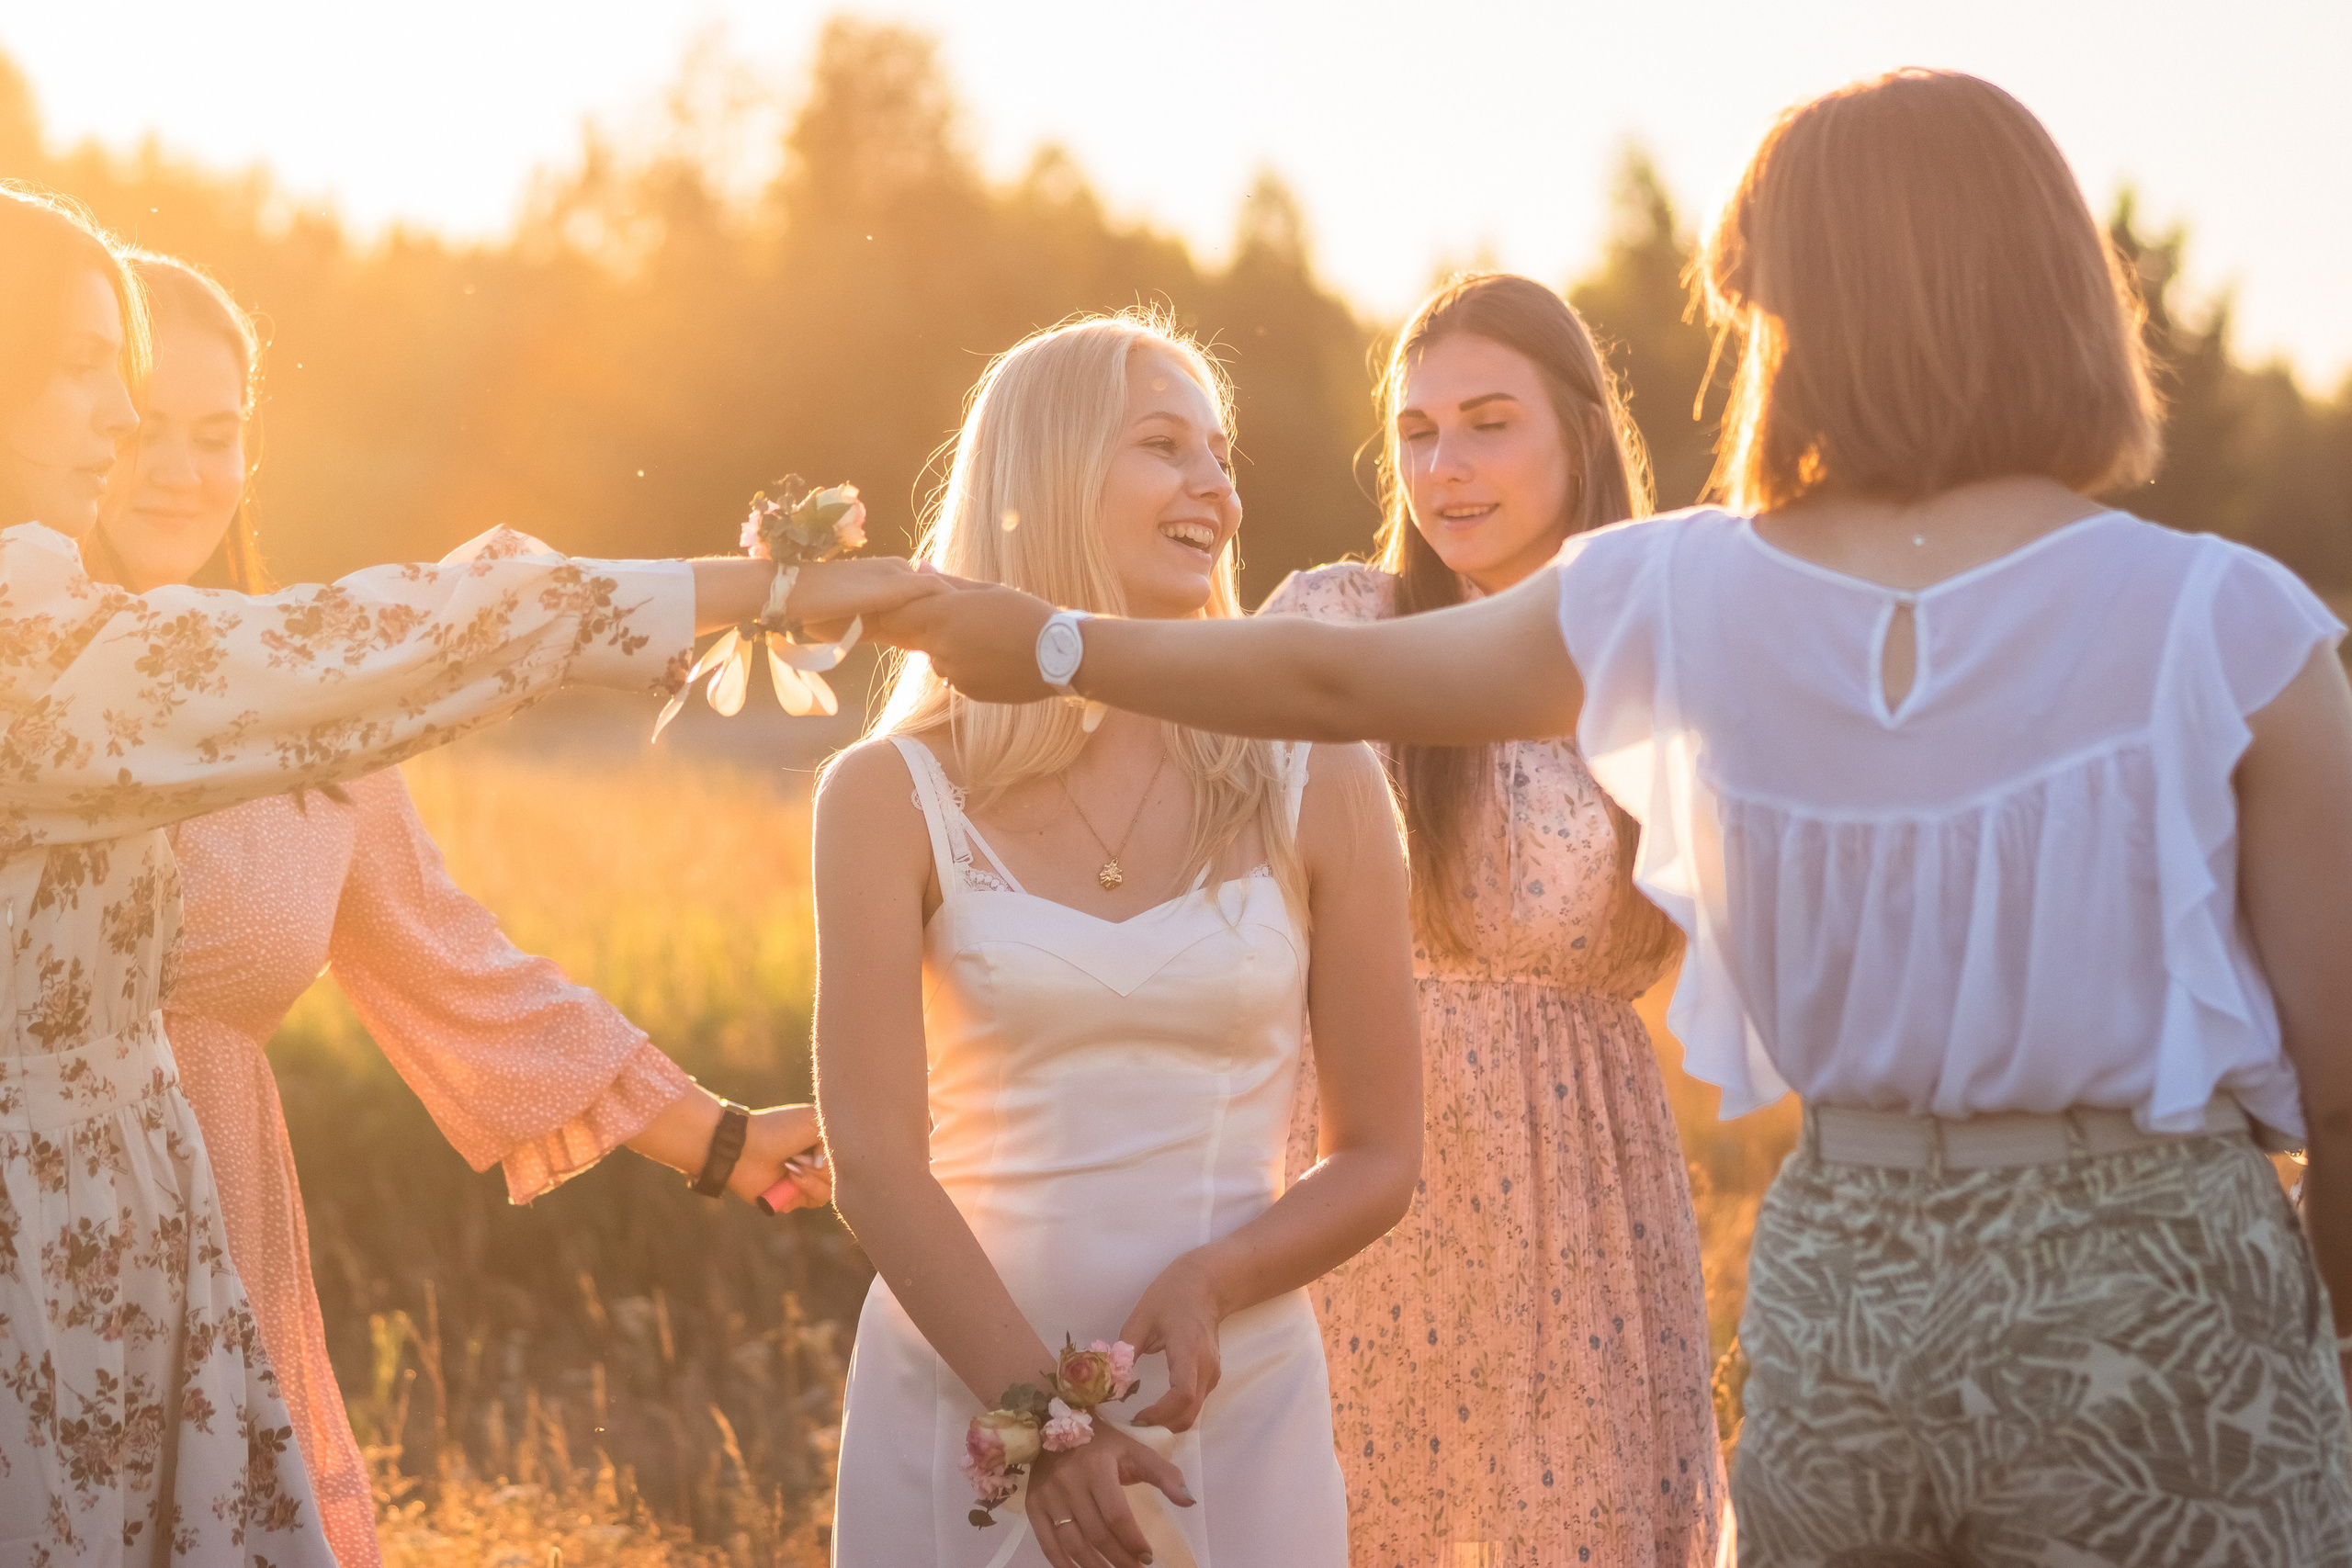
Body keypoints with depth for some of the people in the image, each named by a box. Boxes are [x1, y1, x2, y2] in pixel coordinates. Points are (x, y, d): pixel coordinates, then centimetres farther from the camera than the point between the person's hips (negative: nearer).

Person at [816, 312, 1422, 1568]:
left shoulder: (1312, 786, 0)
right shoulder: (892, 796, -3)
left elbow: (1380, 1155, 4)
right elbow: (873, 1159, -7)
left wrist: (1214, 1280, -14)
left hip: (1235, 1415, 1)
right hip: (959, 1403, -1)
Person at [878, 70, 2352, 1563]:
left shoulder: (1680, 600, 0)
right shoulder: (2223, 628, -9)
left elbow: (1332, 677, 15)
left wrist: (1050, 642, 31)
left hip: (1834, 1286, 4)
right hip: (2156, 1284, -3)